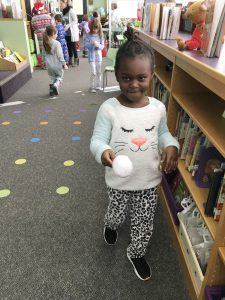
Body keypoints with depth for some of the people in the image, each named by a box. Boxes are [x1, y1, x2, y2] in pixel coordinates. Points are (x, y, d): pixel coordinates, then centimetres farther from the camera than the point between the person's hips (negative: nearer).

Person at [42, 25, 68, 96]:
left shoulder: (45, 43, 0)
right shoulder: (57, 43, -17)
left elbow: (45, 54, 7)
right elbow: (60, 55, -16)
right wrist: (64, 64, -8)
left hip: (49, 65, 5)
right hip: (57, 65, -5)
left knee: (52, 78, 22)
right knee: (60, 76, 16)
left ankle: (52, 90, 18)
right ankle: (56, 85, -10)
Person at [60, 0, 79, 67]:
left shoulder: (71, 10, -12)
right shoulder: (64, 11, 10)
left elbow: (75, 21, -15)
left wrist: (67, 26, -19)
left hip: (72, 32, -7)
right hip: (66, 32, 7)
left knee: (73, 46, -3)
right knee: (69, 46, 11)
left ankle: (76, 61, 7)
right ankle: (70, 60, 20)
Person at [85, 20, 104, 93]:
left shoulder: (100, 35, 3)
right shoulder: (89, 35, -3)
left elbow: (102, 46, -1)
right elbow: (86, 44, -9)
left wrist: (98, 45, -20)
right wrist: (92, 44, -25)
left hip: (99, 56, 3)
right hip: (92, 56, -3)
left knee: (98, 72, 12)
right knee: (93, 72, -9)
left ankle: (98, 85, 26)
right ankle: (92, 87, 0)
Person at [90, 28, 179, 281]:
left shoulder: (158, 107, -8)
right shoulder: (109, 109, -18)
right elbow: (97, 140, -15)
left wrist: (171, 146, -13)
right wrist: (103, 152, -38)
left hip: (149, 181, 2)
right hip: (119, 180, -2)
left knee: (143, 224, 20)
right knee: (117, 214, 26)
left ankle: (136, 253, 51)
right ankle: (110, 225, 65)